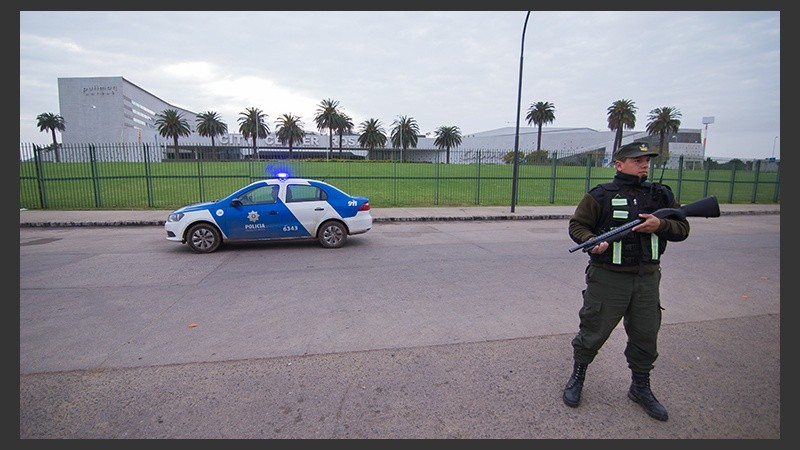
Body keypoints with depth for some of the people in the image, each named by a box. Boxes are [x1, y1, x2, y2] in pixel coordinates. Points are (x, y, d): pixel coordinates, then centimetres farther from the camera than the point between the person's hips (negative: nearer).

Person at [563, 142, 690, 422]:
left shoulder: (661, 195, 9)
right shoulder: (600, 196, -4)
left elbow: (682, 229, 9)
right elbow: (577, 225, -3)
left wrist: (660, 225, -12)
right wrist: (592, 241, -22)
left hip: (647, 279, 5)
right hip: (608, 278, -4)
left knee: (646, 336, 15)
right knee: (593, 331, 6)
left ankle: (640, 388, 37)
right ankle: (577, 377, 29)